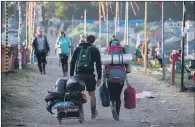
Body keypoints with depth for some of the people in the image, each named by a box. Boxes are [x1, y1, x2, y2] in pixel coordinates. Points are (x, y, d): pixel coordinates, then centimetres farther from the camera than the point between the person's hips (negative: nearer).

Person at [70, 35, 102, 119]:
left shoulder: (78, 49, 12)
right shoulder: (95, 50, 3)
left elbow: (72, 63, 9)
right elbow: (98, 65, -2)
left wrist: (71, 76, 12)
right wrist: (99, 78, 0)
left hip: (78, 75, 2)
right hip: (89, 75, -2)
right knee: (92, 94, 11)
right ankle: (93, 113, 19)